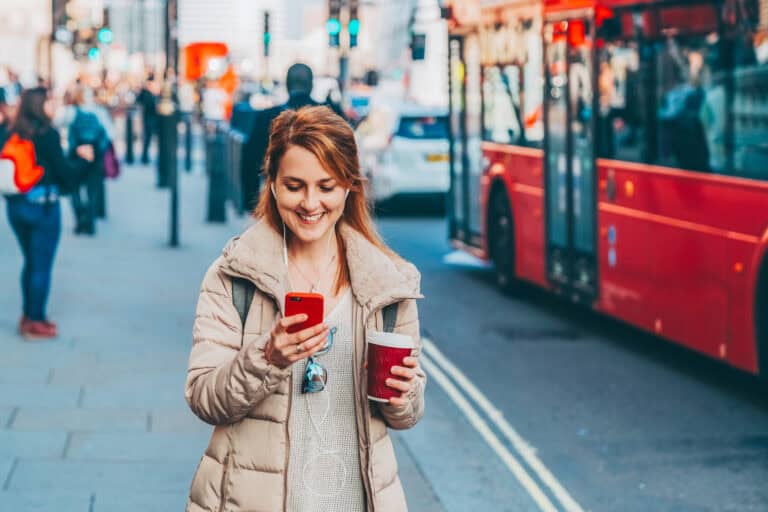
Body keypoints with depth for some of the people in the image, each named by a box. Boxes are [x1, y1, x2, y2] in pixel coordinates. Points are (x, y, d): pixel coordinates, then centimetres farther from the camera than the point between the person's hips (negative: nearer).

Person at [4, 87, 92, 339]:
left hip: (16, 204, 6)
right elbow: (63, 172, -11)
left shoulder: (14, 133, 3)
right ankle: (36, 322, 11)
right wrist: (83, 159, 5)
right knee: (42, 265, 5)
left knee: (30, 262, 19)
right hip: (42, 205, -6)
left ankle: (28, 316, 26)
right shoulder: (47, 134, -14)